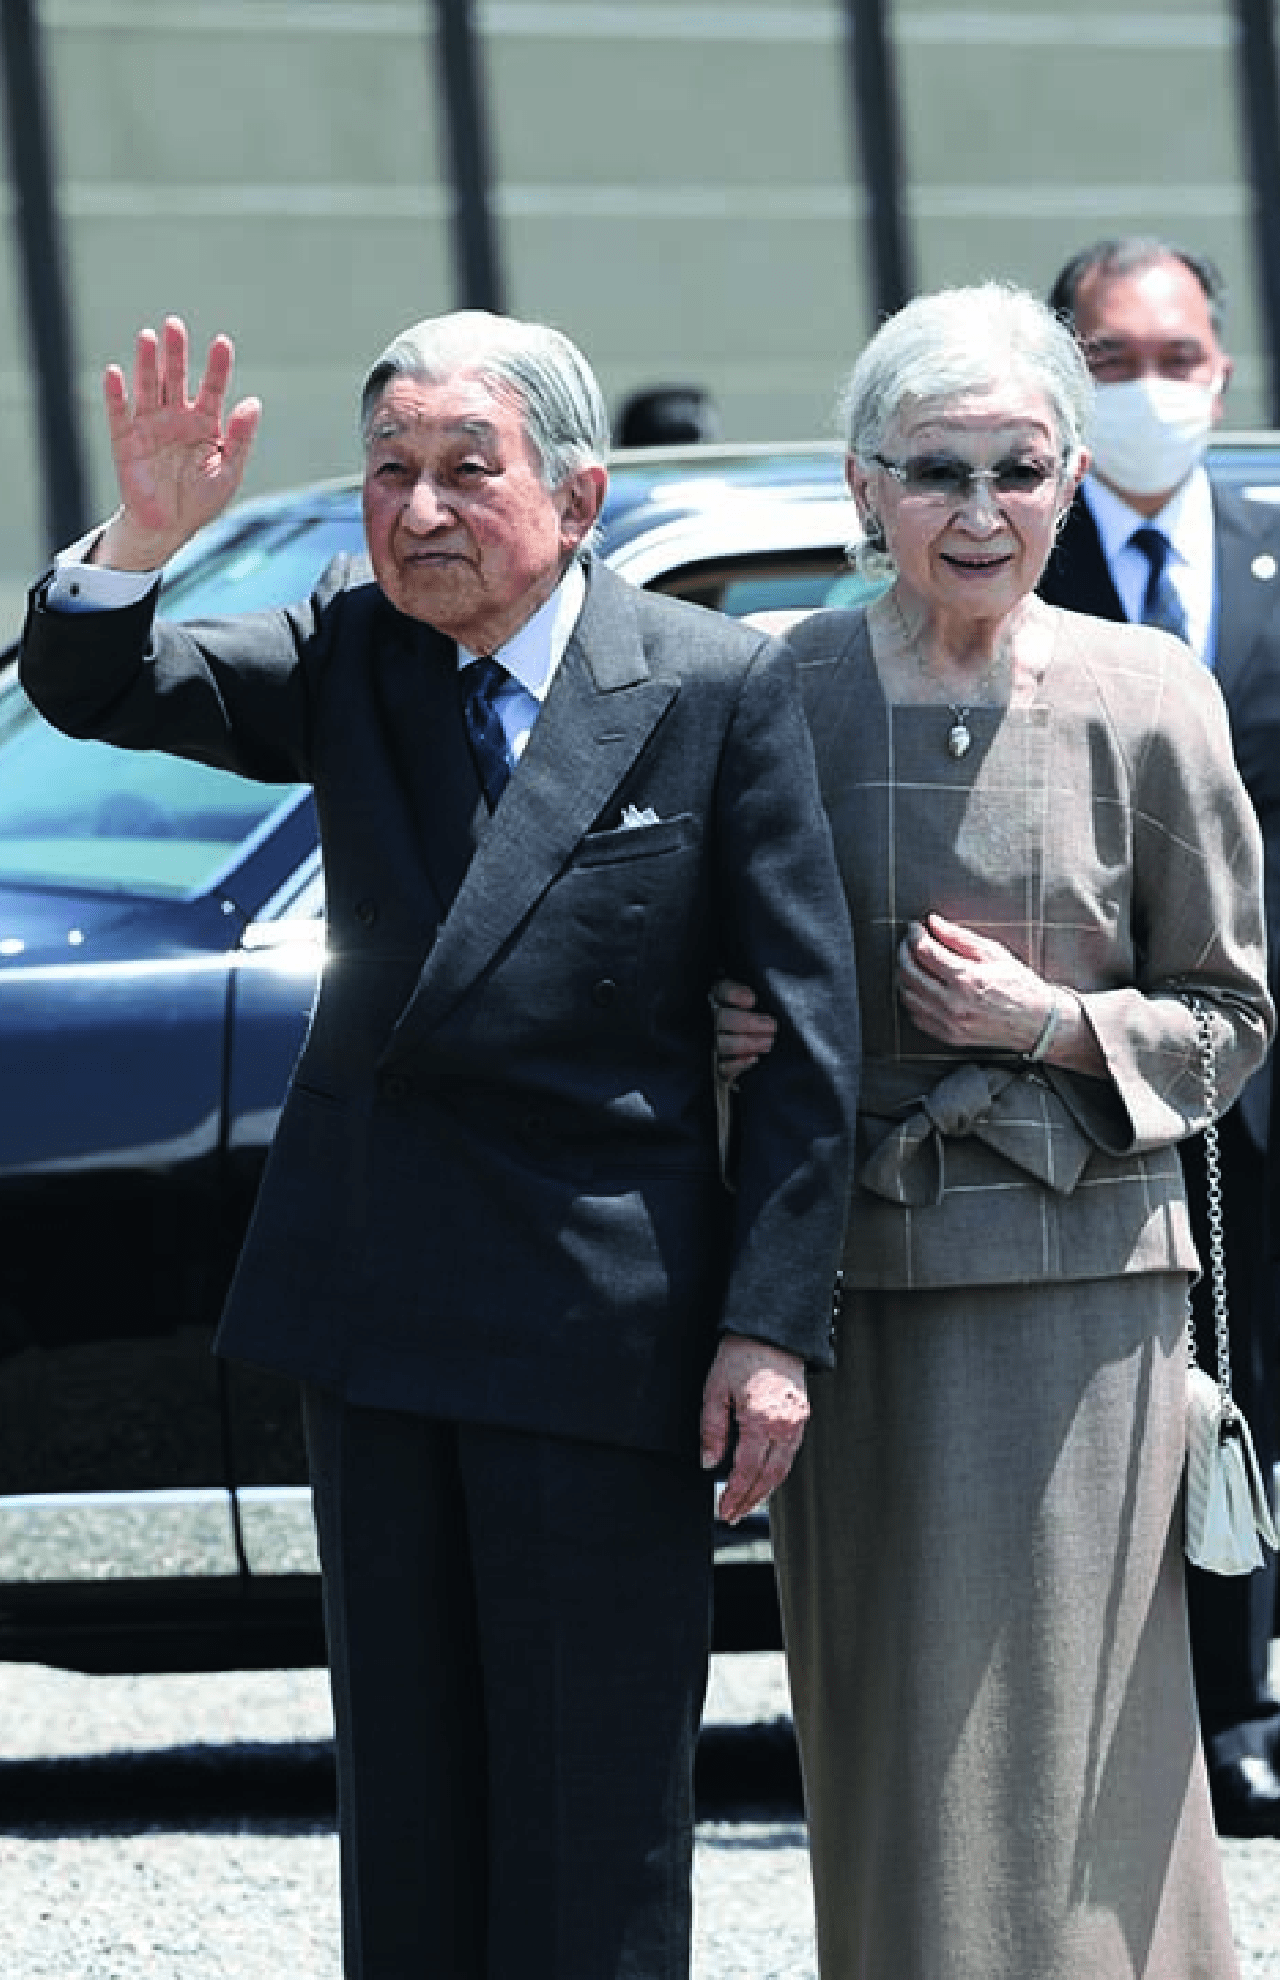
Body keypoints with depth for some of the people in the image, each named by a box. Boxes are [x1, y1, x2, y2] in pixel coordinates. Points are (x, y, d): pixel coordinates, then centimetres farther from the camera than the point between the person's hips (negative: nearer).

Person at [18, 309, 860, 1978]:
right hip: (375, 1307, 4)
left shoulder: (721, 688, -6)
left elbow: (811, 1031, -6)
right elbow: (95, 692, -7)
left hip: (601, 1314, -4)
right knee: (408, 1801, 11)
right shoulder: (347, 656, 5)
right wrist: (142, 535, -28)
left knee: (593, 1830, 0)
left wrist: (774, 1327, -11)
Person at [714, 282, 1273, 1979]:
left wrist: (1051, 1025, -12)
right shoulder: (781, 692, 3)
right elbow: (728, 966, 17)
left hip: (1074, 1282, -3)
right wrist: (728, 1028, -5)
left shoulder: (1144, 707, -4)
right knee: (879, 1756, 6)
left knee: (1048, 1755, -3)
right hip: (847, 1277, 3)